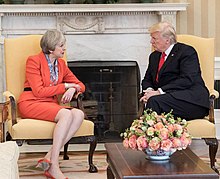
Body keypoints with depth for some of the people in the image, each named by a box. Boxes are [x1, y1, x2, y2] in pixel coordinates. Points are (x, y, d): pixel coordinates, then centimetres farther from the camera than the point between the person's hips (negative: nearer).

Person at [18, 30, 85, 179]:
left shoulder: (61, 64, 17)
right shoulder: (34, 61, -3)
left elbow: (80, 85, 21)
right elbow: (39, 91, -10)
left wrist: (72, 89, -4)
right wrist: (65, 86, -8)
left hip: (51, 105, 6)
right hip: (31, 103, -6)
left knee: (79, 114, -26)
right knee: (66, 114, -34)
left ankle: (49, 157, -31)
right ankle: (54, 166, -34)